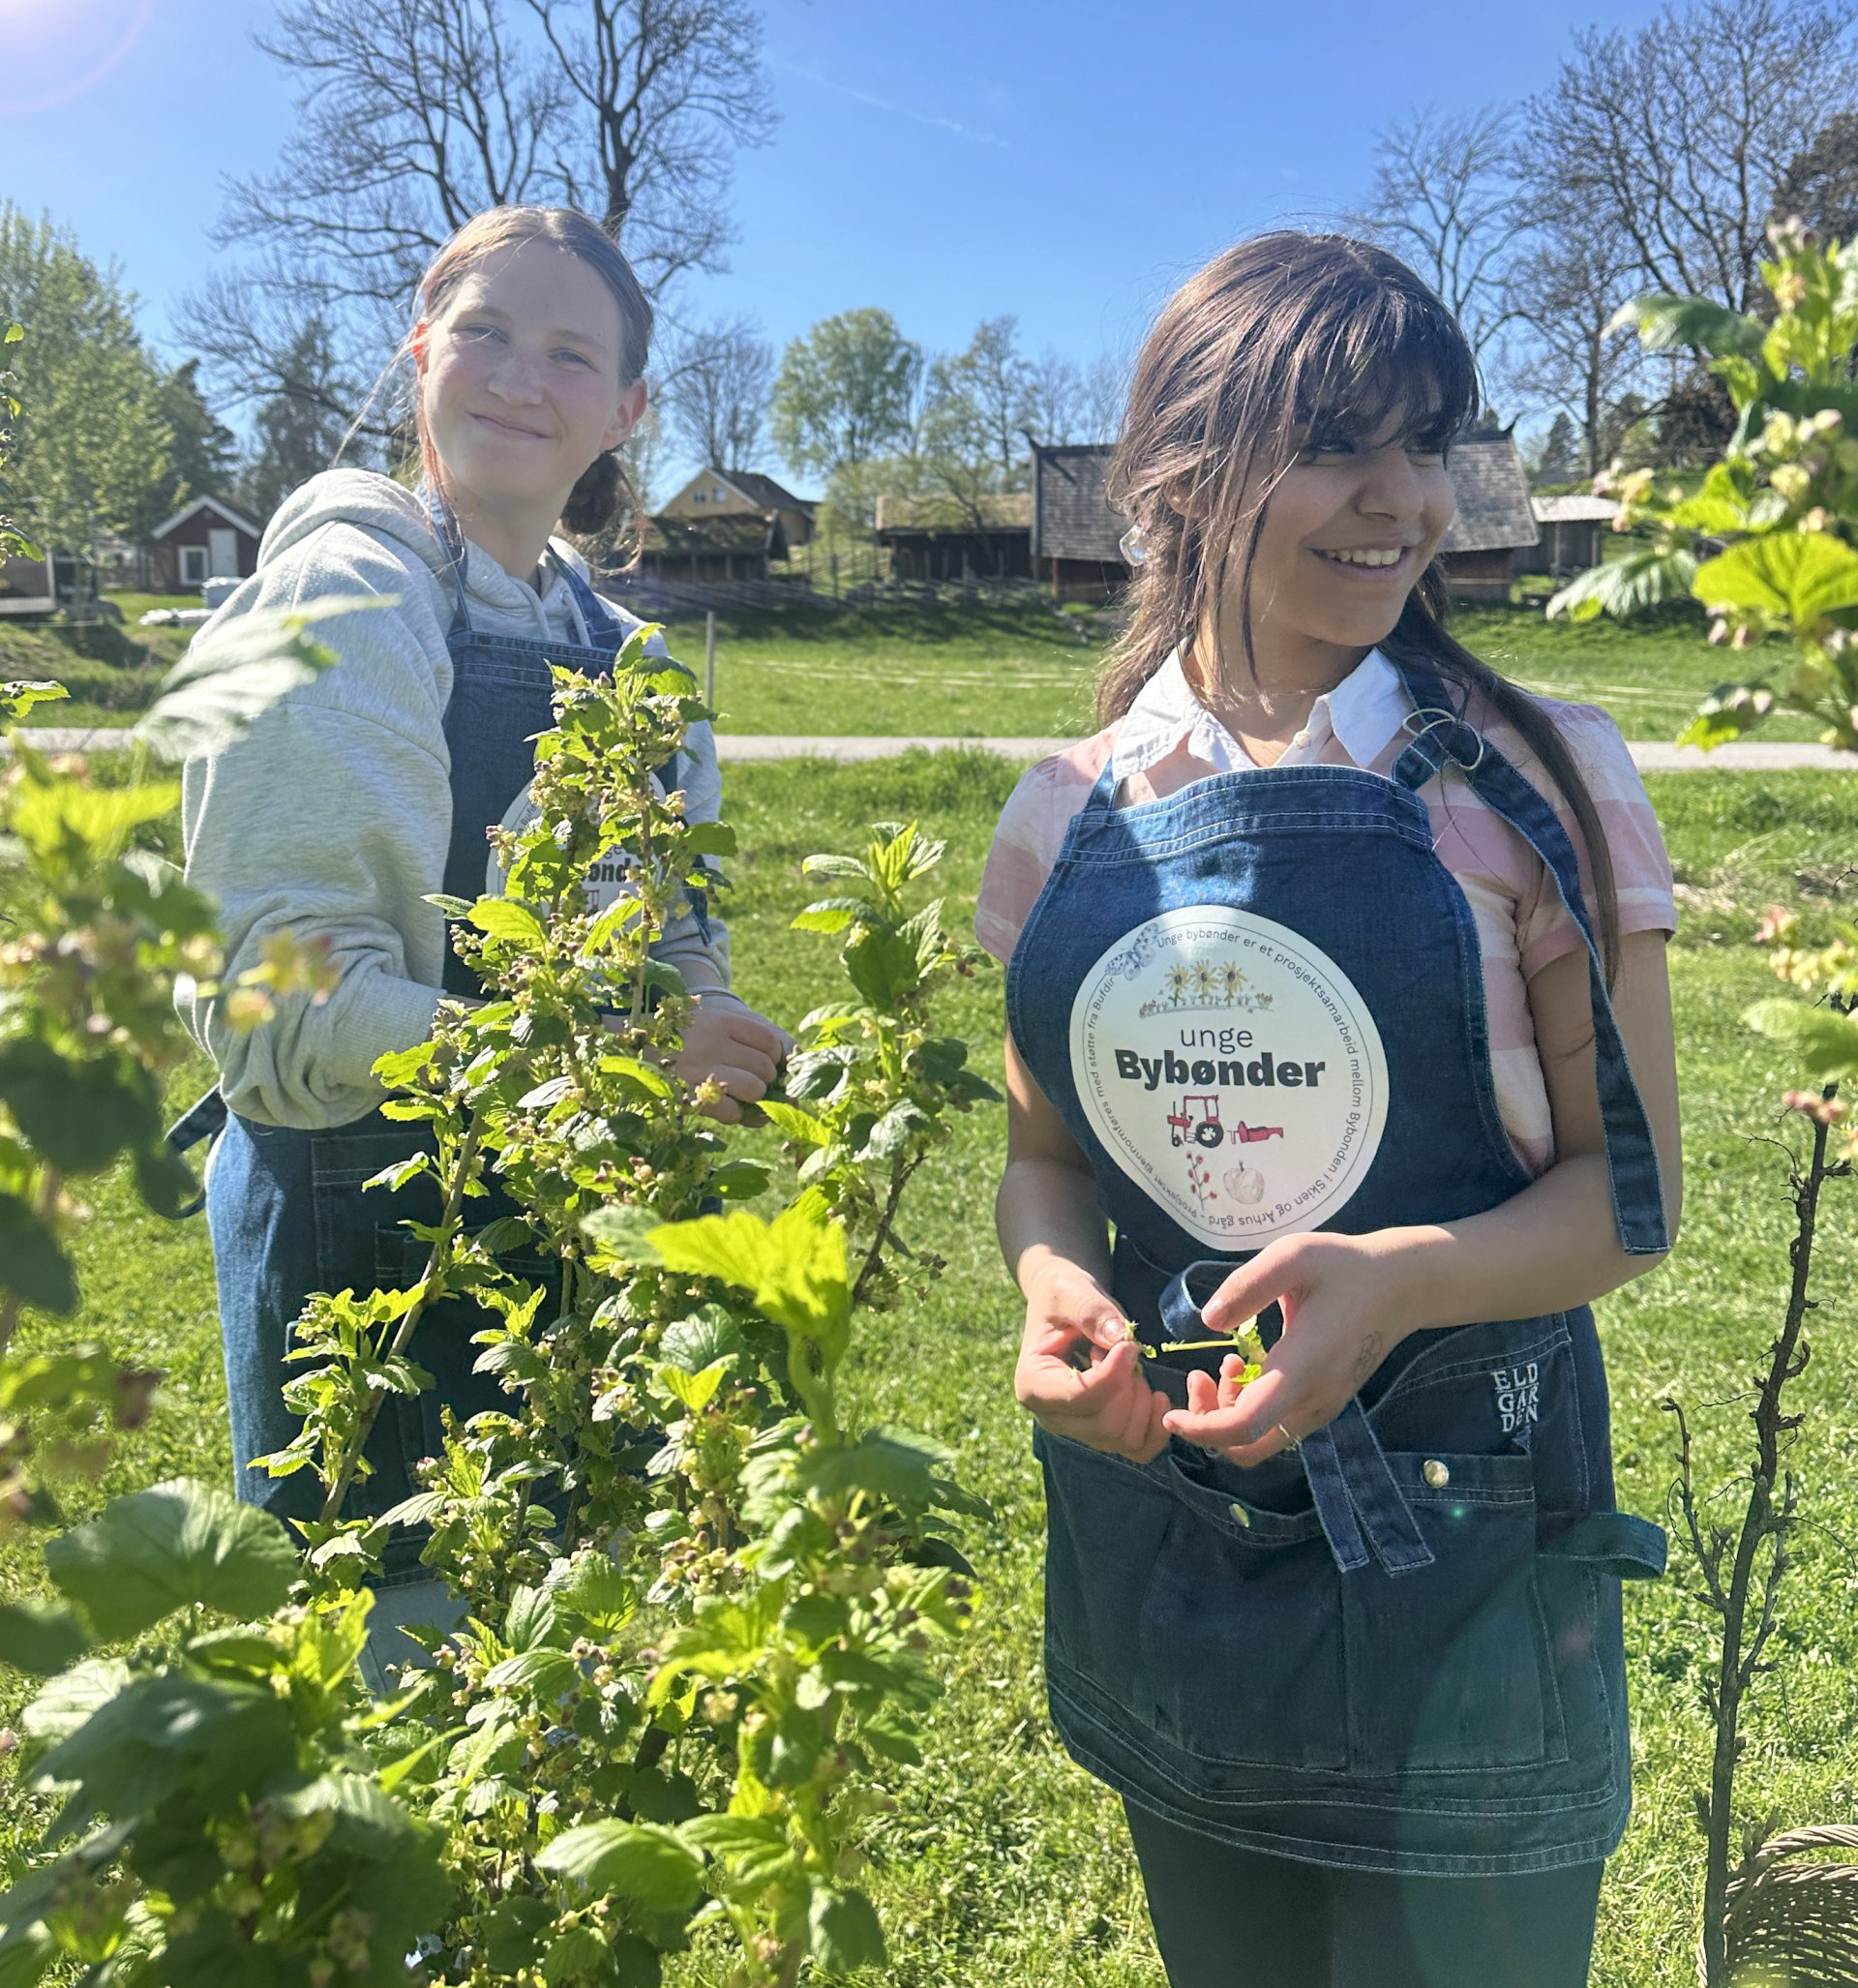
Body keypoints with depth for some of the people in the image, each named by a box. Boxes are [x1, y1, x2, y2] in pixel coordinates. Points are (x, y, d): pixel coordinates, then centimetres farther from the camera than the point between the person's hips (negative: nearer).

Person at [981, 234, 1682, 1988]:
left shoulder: (1532, 786, -8)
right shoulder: (1066, 818, -1)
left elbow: (1627, 1189, -6)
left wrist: (1404, 1280, -25)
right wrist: (1054, 1285, -14)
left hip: (1455, 1567, -2)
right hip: (1152, 1531, 3)